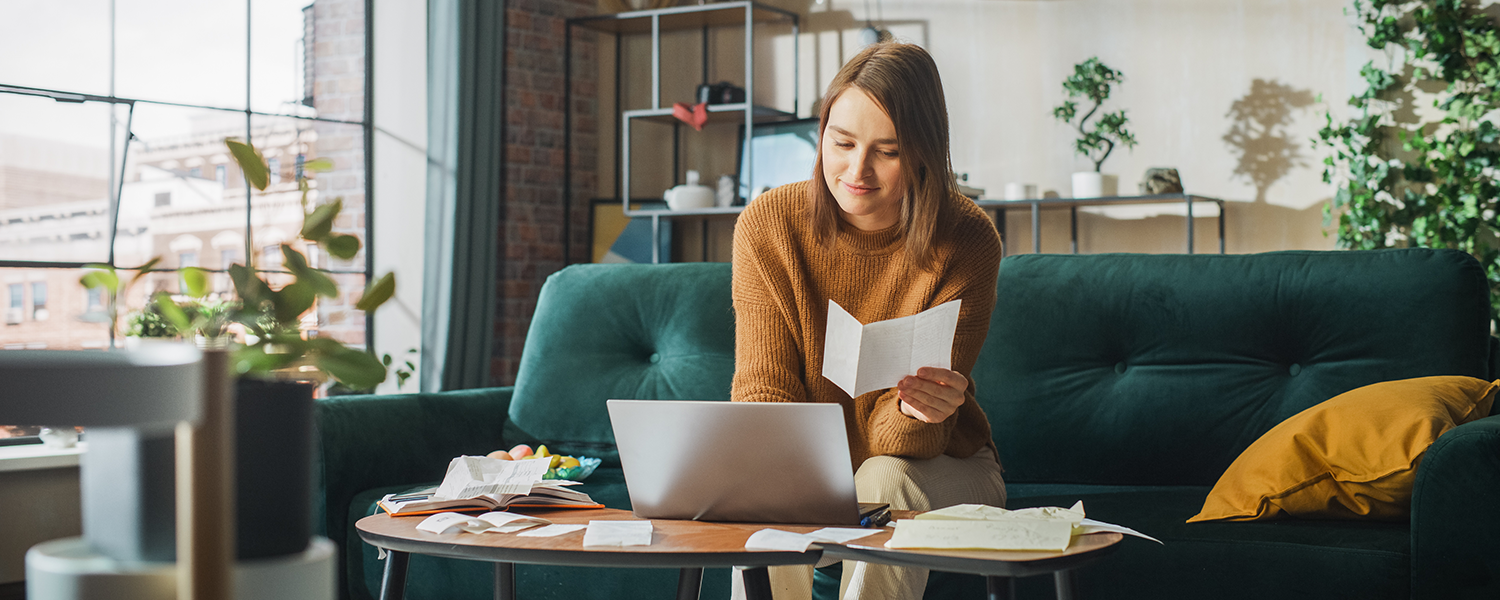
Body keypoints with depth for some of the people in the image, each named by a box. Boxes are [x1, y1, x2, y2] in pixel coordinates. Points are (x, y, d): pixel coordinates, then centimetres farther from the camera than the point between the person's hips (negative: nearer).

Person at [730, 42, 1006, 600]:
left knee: (885, 480, -33)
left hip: (938, 466, 0)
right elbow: (764, 386, -14)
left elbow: (899, 438, -20)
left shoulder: (965, 243, -17)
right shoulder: (768, 225, -12)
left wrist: (917, 412, -45)